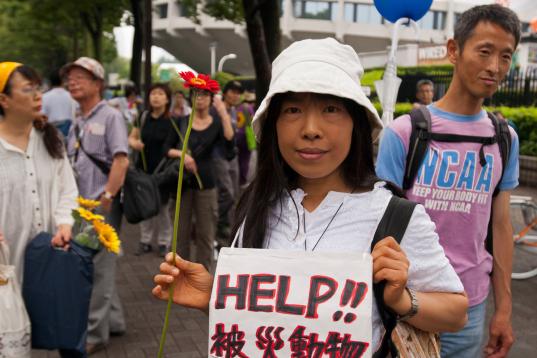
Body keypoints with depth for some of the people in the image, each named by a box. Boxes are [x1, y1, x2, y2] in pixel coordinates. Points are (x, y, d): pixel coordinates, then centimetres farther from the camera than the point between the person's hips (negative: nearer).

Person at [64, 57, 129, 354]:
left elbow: (121, 161, -16)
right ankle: (113, 320, 28)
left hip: (101, 206, -8)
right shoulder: (77, 123, 16)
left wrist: (107, 198, -20)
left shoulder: (110, 116, -6)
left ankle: (95, 333, 7)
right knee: (93, 266, 14)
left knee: (98, 269, -3)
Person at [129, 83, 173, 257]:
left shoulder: (173, 120, -7)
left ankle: (164, 242, 18)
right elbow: (131, 137, 11)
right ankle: (145, 240, 23)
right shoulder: (143, 117, 4)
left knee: (162, 207, 4)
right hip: (144, 167, 4)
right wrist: (134, 143, -9)